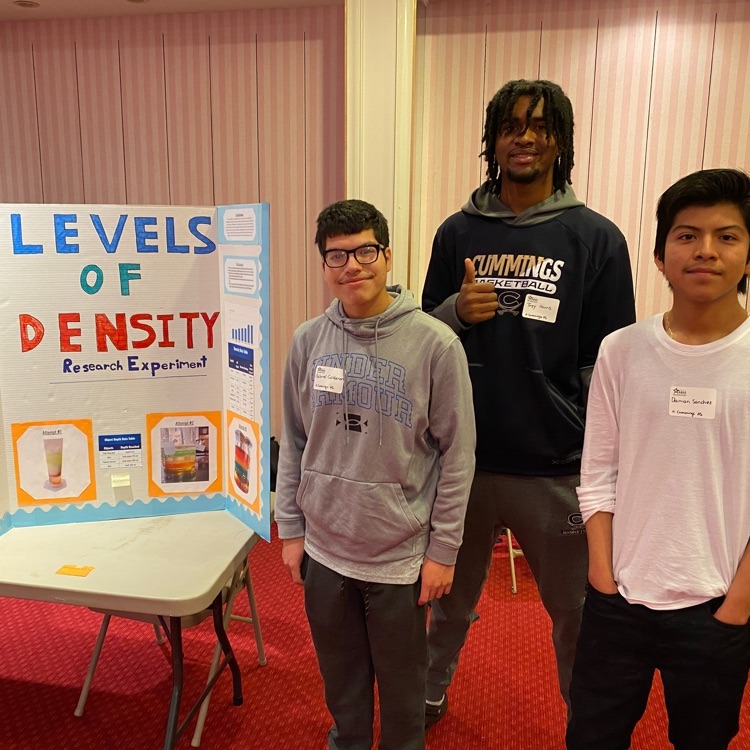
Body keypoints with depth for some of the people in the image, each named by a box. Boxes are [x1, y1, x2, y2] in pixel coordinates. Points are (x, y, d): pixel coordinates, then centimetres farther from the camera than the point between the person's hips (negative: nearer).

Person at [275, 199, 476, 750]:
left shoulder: (435, 343, -13)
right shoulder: (308, 341, -2)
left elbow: (457, 455, -9)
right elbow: (293, 445, 5)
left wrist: (443, 550, -7)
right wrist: (292, 530, 6)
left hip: (402, 556, -3)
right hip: (323, 550, 3)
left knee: (402, 685, 17)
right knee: (341, 679, 23)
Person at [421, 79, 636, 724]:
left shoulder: (597, 239, -2)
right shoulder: (458, 232, 5)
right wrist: (457, 311, -12)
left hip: (557, 468, -1)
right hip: (464, 457, 2)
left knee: (577, 610, 15)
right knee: (450, 598, 20)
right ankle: (429, 695, 45)